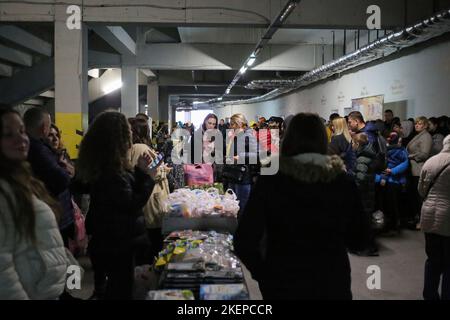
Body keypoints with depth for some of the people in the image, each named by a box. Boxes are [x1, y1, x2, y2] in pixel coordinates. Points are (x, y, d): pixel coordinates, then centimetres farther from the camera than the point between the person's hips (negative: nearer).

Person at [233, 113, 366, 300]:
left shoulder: (270, 181, -14)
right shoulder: (344, 182, -9)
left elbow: (244, 242, -17)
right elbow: (356, 240, 2)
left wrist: (263, 273, -2)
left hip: (283, 284, -1)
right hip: (333, 282, 2)